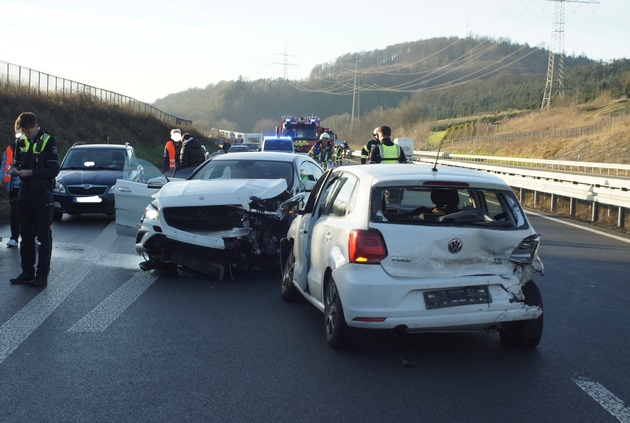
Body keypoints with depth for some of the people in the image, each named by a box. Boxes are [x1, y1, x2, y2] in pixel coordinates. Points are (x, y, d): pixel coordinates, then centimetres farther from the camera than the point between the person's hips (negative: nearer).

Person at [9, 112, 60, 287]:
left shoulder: (48, 141, -9)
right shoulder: (22, 141, 9)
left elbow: (54, 170, -14)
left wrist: (30, 172, -19)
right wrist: (16, 170, -4)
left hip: (42, 194, -6)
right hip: (25, 193, 6)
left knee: (44, 236, -1)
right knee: (26, 236, 10)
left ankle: (42, 274, 3)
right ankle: (27, 272, 18)